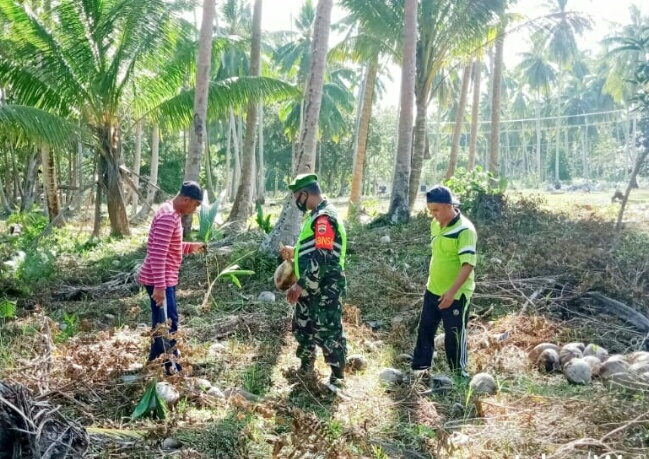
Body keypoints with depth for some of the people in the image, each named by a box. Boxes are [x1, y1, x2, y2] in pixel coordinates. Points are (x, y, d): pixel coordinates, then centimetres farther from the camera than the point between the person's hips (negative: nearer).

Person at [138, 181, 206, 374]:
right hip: (159, 280, -10)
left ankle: (156, 359, 32)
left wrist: (191, 247, 15)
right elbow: (158, 254, -27)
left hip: (166, 279, 10)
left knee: (162, 321, 19)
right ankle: (172, 368, 4)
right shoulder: (168, 217, -22)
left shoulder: (172, 213, 11)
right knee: (168, 323, -4)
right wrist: (159, 286, -28)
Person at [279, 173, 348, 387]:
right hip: (311, 286, 11)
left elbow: (322, 259, -28)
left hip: (324, 289, -10)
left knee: (328, 332, -1)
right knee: (302, 327, 20)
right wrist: (294, 252, 16)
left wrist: (299, 286, -25)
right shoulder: (317, 215, 12)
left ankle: (337, 377, 12)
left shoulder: (324, 218, -21)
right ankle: (305, 367, 36)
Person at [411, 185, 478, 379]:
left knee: (454, 336, 5)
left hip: (456, 294, -8)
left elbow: (468, 264, -27)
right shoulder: (436, 224, 4)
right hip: (433, 290, 8)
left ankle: (458, 374, 22)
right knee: (425, 329, 15)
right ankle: (420, 368, 30)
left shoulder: (464, 230, -21)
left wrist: (452, 292, -32)